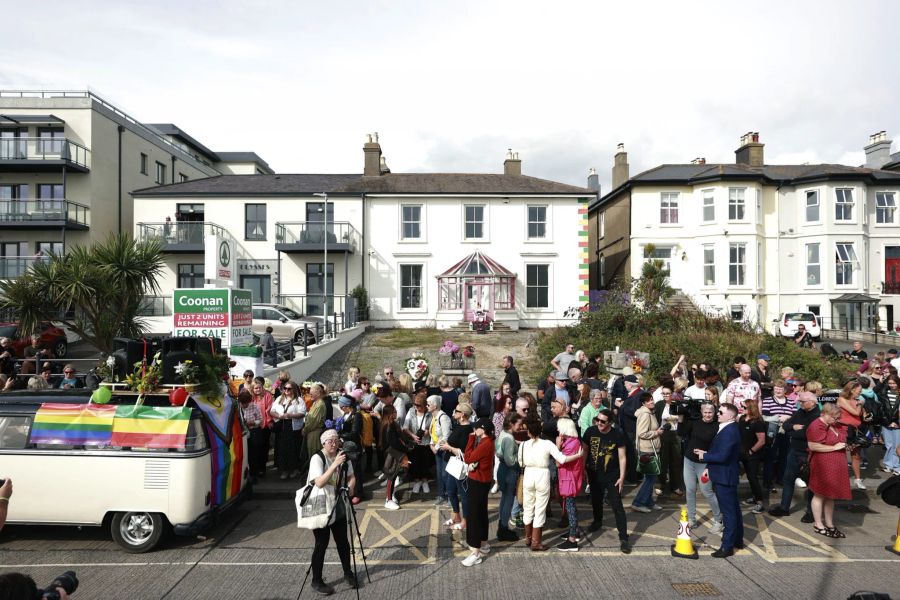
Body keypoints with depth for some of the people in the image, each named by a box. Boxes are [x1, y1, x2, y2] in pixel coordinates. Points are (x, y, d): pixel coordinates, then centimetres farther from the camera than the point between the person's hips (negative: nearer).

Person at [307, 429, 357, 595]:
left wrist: (348, 488, -16)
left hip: (338, 506, 5)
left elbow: (351, 477, 5)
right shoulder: (317, 458, -20)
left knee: (342, 540, 13)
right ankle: (316, 581, 18)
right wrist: (335, 464, -38)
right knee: (322, 544, 1)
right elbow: (319, 483, -31)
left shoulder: (342, 455, -3)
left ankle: (348, 573, 32)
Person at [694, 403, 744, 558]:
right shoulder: (727, 429, 10)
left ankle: (727, 546, 5)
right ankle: (737, 540, 31)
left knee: (729, 512, -2)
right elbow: (718, 451, 16)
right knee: (734, 509, 19)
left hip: (725, 477, -10)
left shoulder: (729, 431, -22)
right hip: (726, 476, 10)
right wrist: (709, 466, 10)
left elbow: (722, 456, -28)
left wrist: (704, 456, -14)